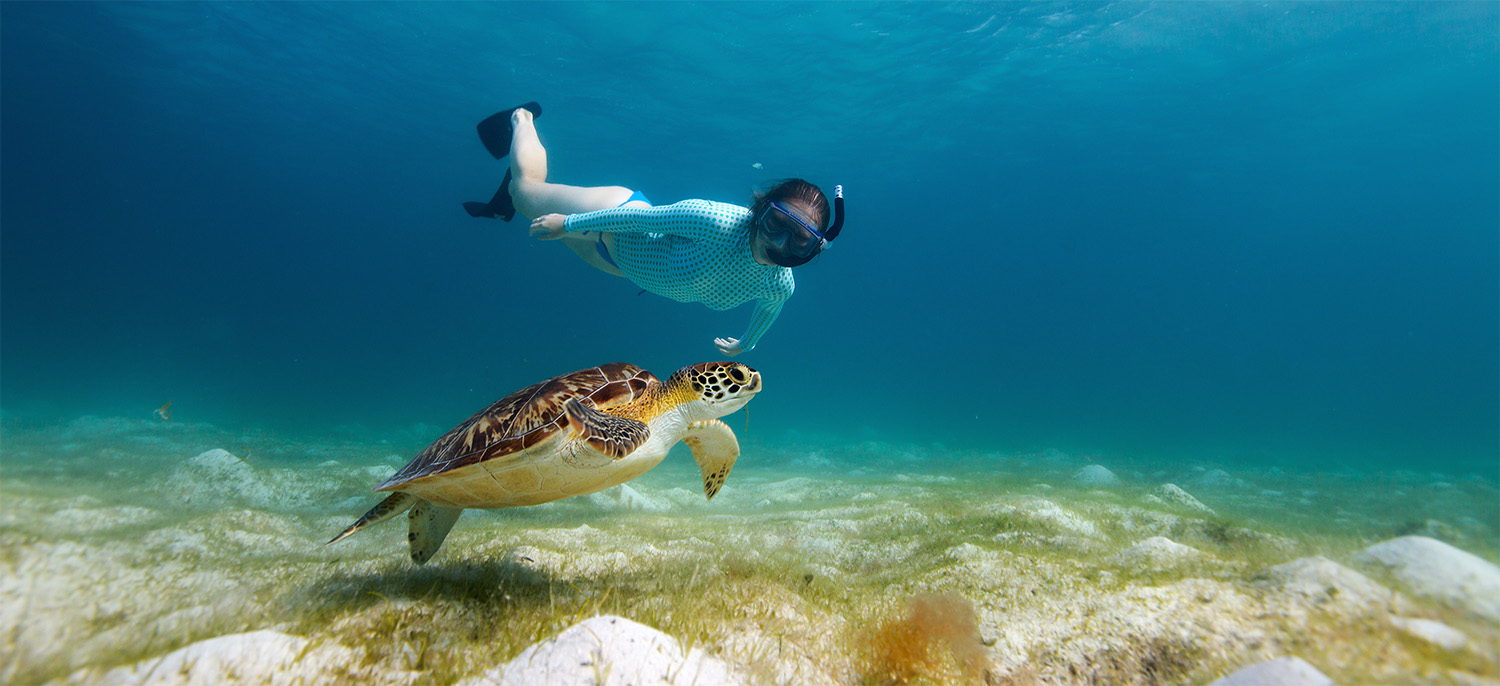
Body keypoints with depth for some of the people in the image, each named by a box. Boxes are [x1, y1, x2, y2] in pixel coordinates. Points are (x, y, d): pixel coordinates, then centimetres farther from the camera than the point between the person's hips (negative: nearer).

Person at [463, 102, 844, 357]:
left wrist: (746, 344, 20)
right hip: (618, 213, -4)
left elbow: (769, 307, 1)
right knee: (526, 185, 20)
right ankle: (522, 118, 47)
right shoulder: (716, 222, -44)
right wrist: (566, 224, -20)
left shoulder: (780, 286, -24)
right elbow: (645, 216, -32)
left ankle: (506, 203, 57)